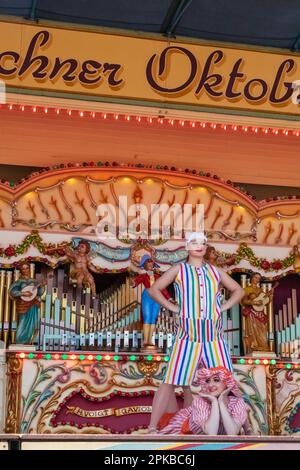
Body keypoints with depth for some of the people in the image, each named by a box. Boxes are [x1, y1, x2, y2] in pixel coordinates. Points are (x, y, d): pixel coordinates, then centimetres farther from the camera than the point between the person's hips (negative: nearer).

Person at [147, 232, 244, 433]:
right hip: (188, 335, -3)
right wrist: (173, 307, -3)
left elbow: (238, 290, 21)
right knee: (172, 381, -7)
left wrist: (223, 307, 6)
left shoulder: (215, 271, 13)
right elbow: (154, 290, 6)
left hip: (214, 335, 3)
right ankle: (152, 427, -3)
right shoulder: (179, 270, 6)